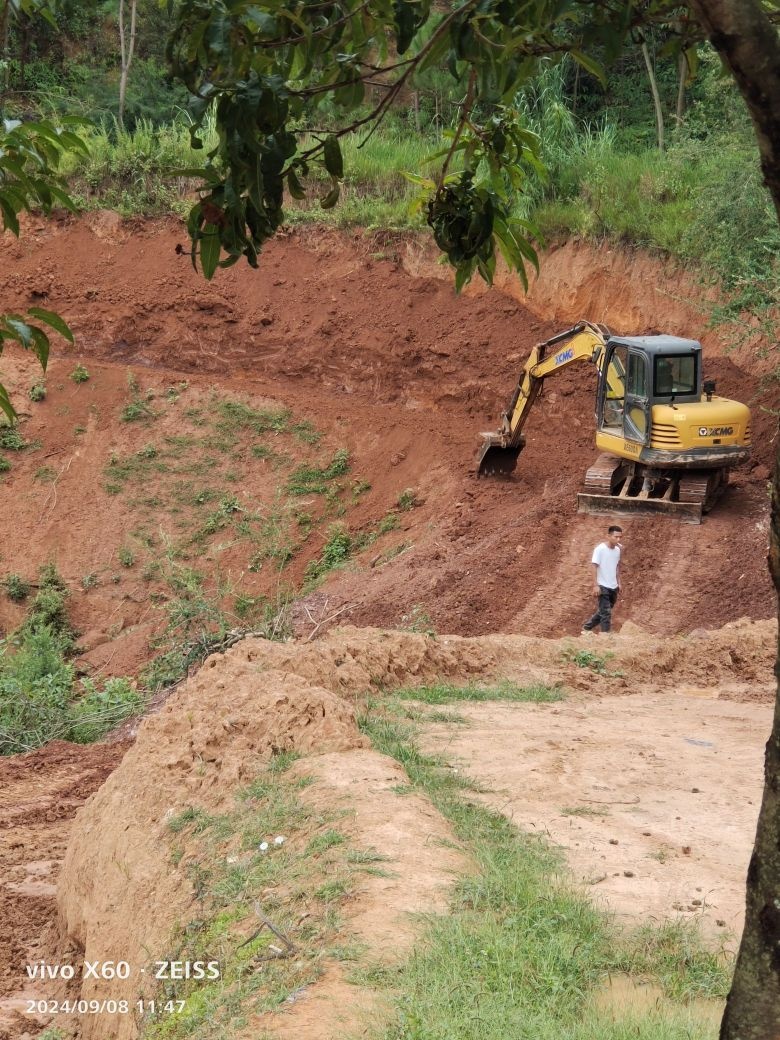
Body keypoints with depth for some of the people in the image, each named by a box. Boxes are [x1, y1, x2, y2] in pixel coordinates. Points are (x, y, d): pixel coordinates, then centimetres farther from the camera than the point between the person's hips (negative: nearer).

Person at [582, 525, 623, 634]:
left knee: (602, 611, 15)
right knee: (606, 613, -6)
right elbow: (594, 567, -14)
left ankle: (587, 627, 30)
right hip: (603, 586, -7)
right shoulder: (600, 549, -16)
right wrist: (596, 585, -17)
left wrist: (618, 583, 14)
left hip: (613, 587, 7)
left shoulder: (617, 549, 4)